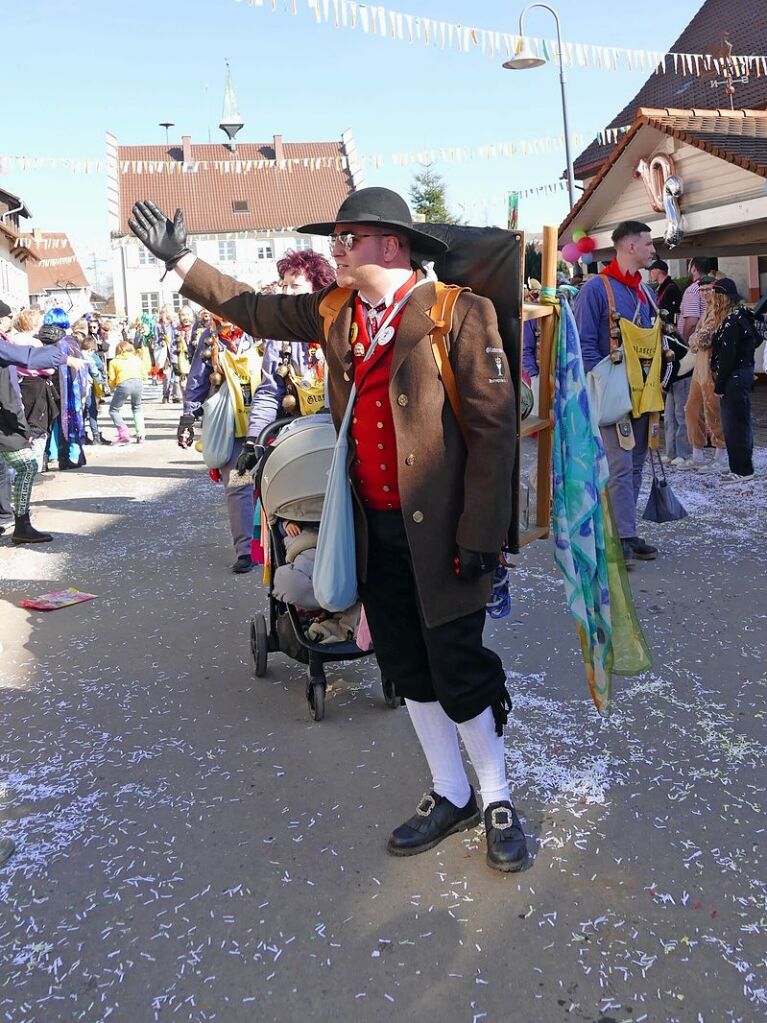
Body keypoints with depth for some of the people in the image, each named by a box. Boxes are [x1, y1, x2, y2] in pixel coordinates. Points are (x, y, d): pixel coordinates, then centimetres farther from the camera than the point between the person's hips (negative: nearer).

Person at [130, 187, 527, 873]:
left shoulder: (460, 314, -11)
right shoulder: (335, 314, 8)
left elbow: (494, 425, -14)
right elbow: (253, 309, 22)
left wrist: (480, 534, -16)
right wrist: (180, 259, 20)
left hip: (440, 528, -6)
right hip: (374, 528, 6)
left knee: (459, 670, 2)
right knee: (407, 668, 14)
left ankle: (497, 801, 25)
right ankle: (451, 797, 32)